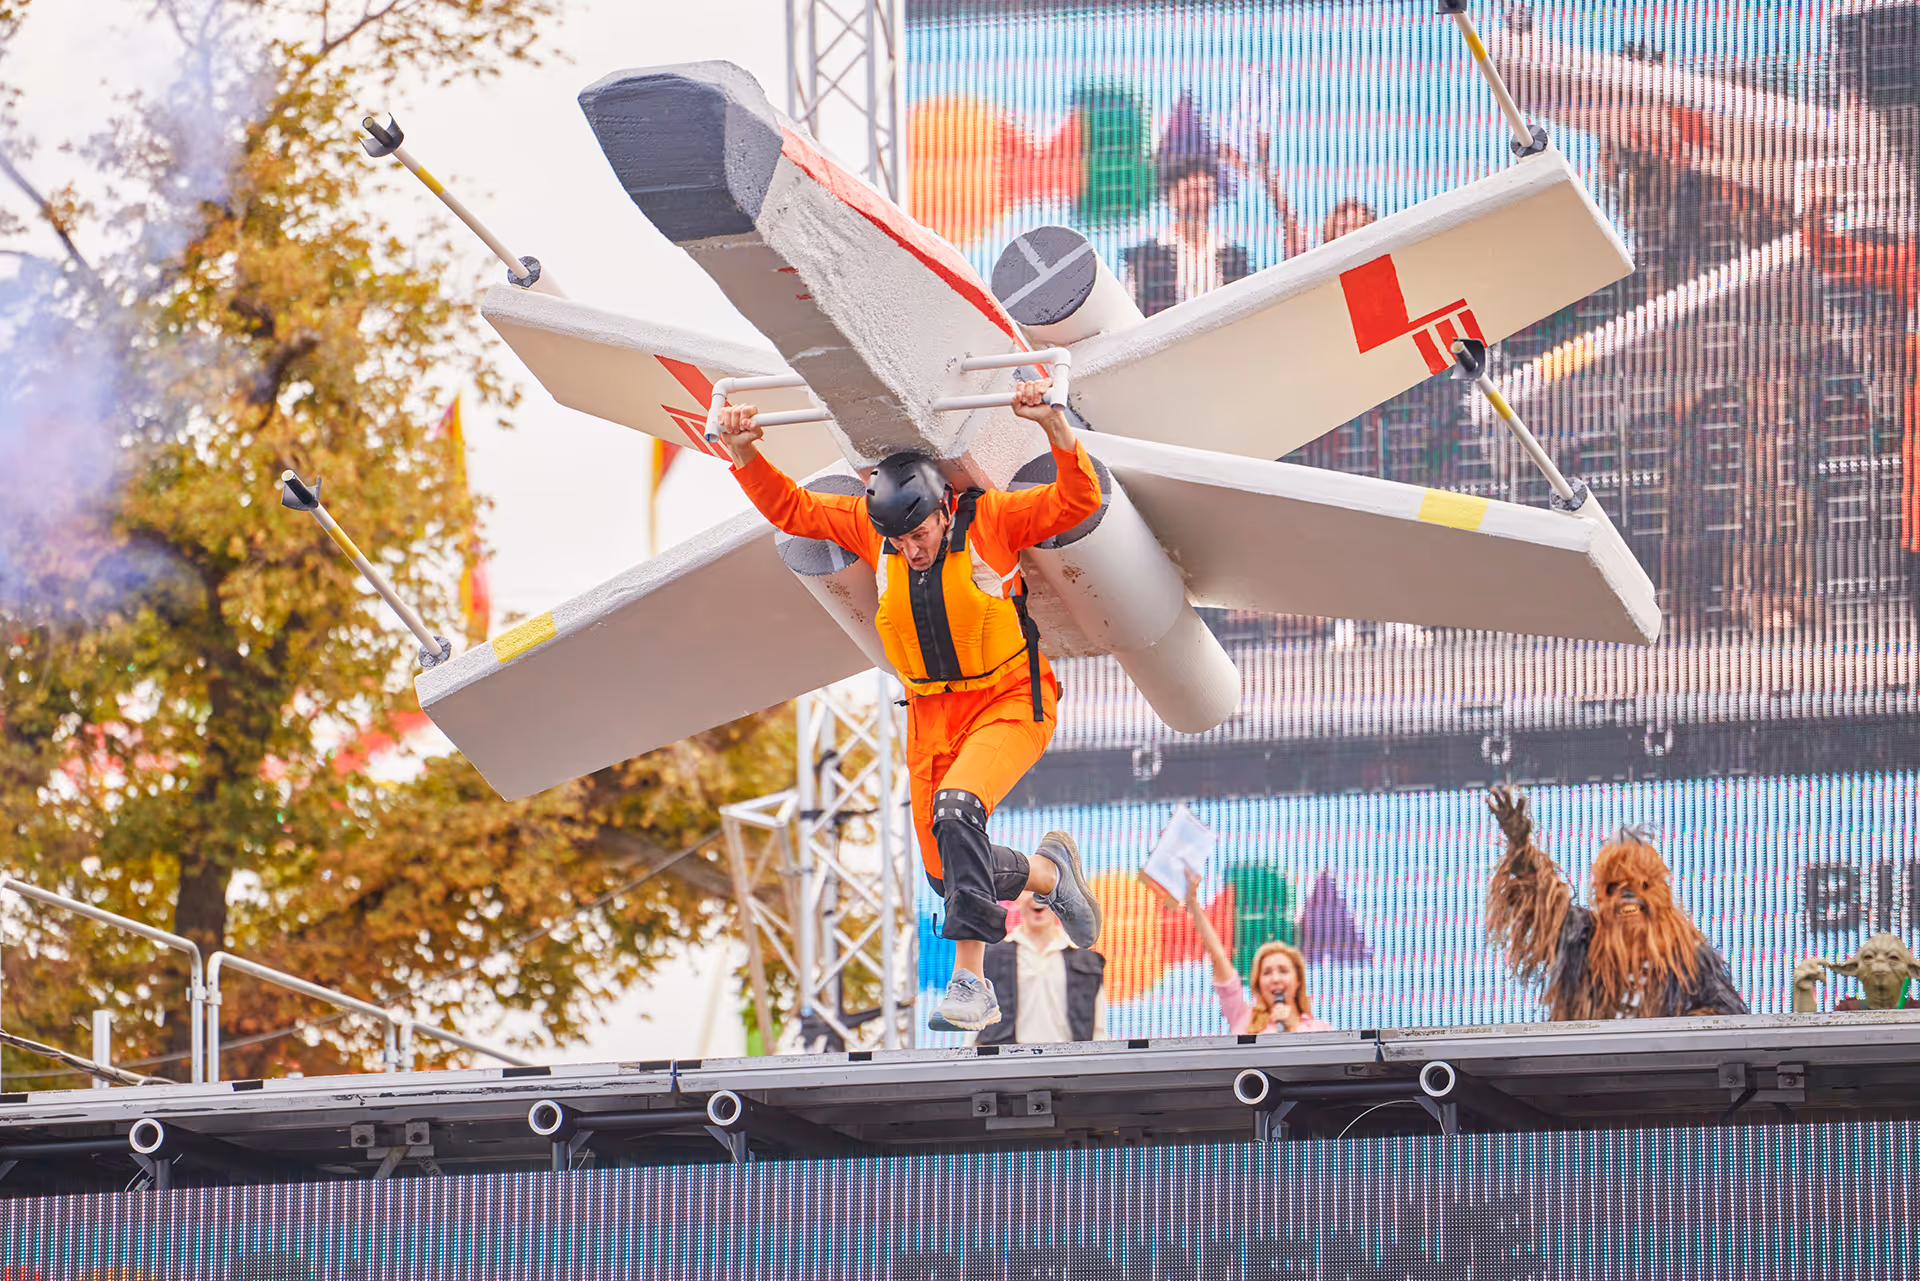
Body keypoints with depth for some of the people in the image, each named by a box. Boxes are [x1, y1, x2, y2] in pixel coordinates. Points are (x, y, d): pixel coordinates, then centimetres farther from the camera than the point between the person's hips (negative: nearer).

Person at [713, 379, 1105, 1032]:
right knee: (948, 870, 6)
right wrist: (742, 453, -14)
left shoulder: (992, 519, -15)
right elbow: (788, 508, 1)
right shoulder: (868, 526, -5)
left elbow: (1078, 500, -23)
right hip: (932, 712, 6)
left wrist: (1054, 425, -37)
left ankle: (970, 983, -29)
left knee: (955, 811, -30)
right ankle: (1048, 871, 37)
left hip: (1010, 702, -6)